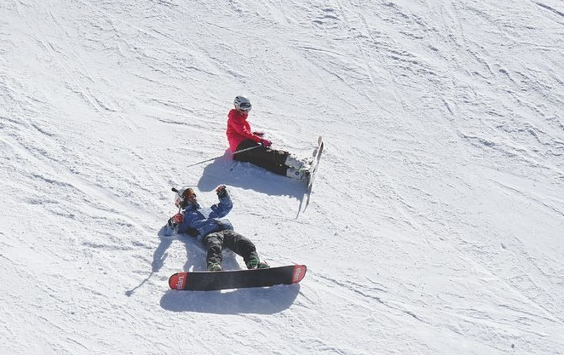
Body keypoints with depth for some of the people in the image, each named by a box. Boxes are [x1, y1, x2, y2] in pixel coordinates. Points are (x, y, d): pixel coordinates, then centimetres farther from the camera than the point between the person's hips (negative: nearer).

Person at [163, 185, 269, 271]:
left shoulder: (208, 210, 44)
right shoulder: (184, 216, 29)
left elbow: (227, 206, 49)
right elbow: (169, 231, 16)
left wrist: (223, 195, 30)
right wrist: (173, 222, -7)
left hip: (227, 230, 4)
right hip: (209, 234, -4)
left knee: (245, 243, -27)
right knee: (214, 246, -41)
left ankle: (254, 264, -50)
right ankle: (214, 266, -69)